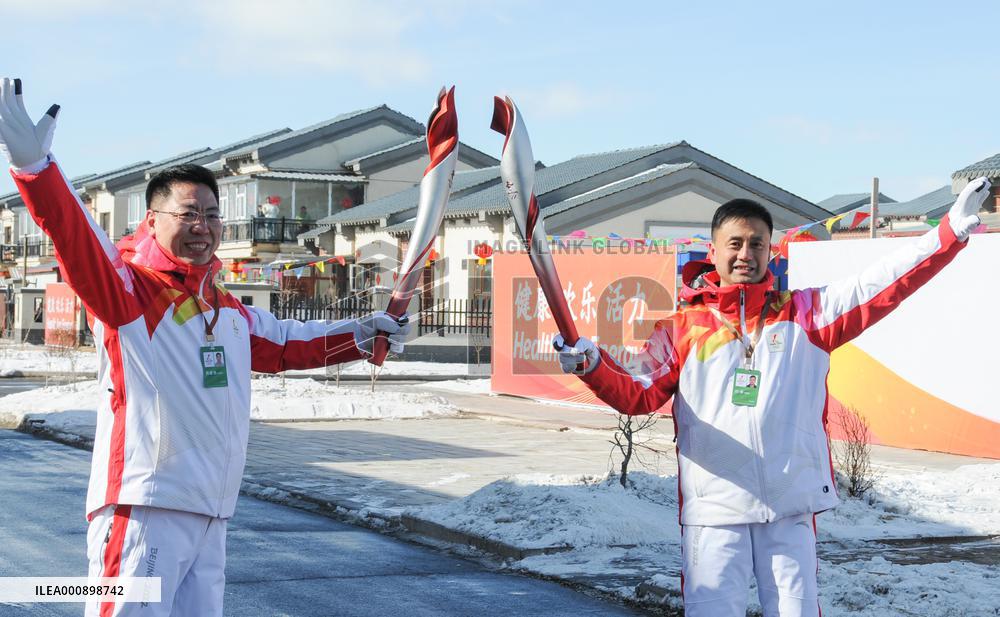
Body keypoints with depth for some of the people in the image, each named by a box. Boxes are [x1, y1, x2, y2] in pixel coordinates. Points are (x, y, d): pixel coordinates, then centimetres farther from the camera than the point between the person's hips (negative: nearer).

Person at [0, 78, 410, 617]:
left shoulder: (230, 312, 19)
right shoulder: (127, 289, -5)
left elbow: (290, 344, 36)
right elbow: (75, 238, -23)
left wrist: (363, 334, 36)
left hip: (211, 516, 8)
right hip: (144, 510, -8)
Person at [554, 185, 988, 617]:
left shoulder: (804, 314, 9)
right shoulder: (682, 329, 8)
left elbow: (881, 285, 3)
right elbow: (638, 395, 3)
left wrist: (953, 229, -5)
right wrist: (591, 365, -17)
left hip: (790, 508, 1)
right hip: (713, 511, -1)